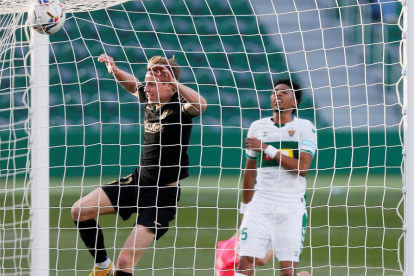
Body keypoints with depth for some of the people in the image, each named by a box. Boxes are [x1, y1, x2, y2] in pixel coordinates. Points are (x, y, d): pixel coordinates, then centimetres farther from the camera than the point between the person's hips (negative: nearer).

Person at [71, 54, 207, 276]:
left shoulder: (179, 106, -17)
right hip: (137, 181, 8)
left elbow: (201, 105, -42)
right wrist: (115, 71, 8)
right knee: (80, 211, 2)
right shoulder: (150, 99, 3)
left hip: (163, 194, -8)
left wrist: (175, 83, -45)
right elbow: (133, 85, 26)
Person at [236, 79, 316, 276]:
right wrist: (245, 207, 19)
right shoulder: (258, 127, 10)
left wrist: (267, 149, -16)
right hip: (260, 206, 3)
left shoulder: (304, 128, -1)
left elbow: (302, 167, -14)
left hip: (292, 208, -3)